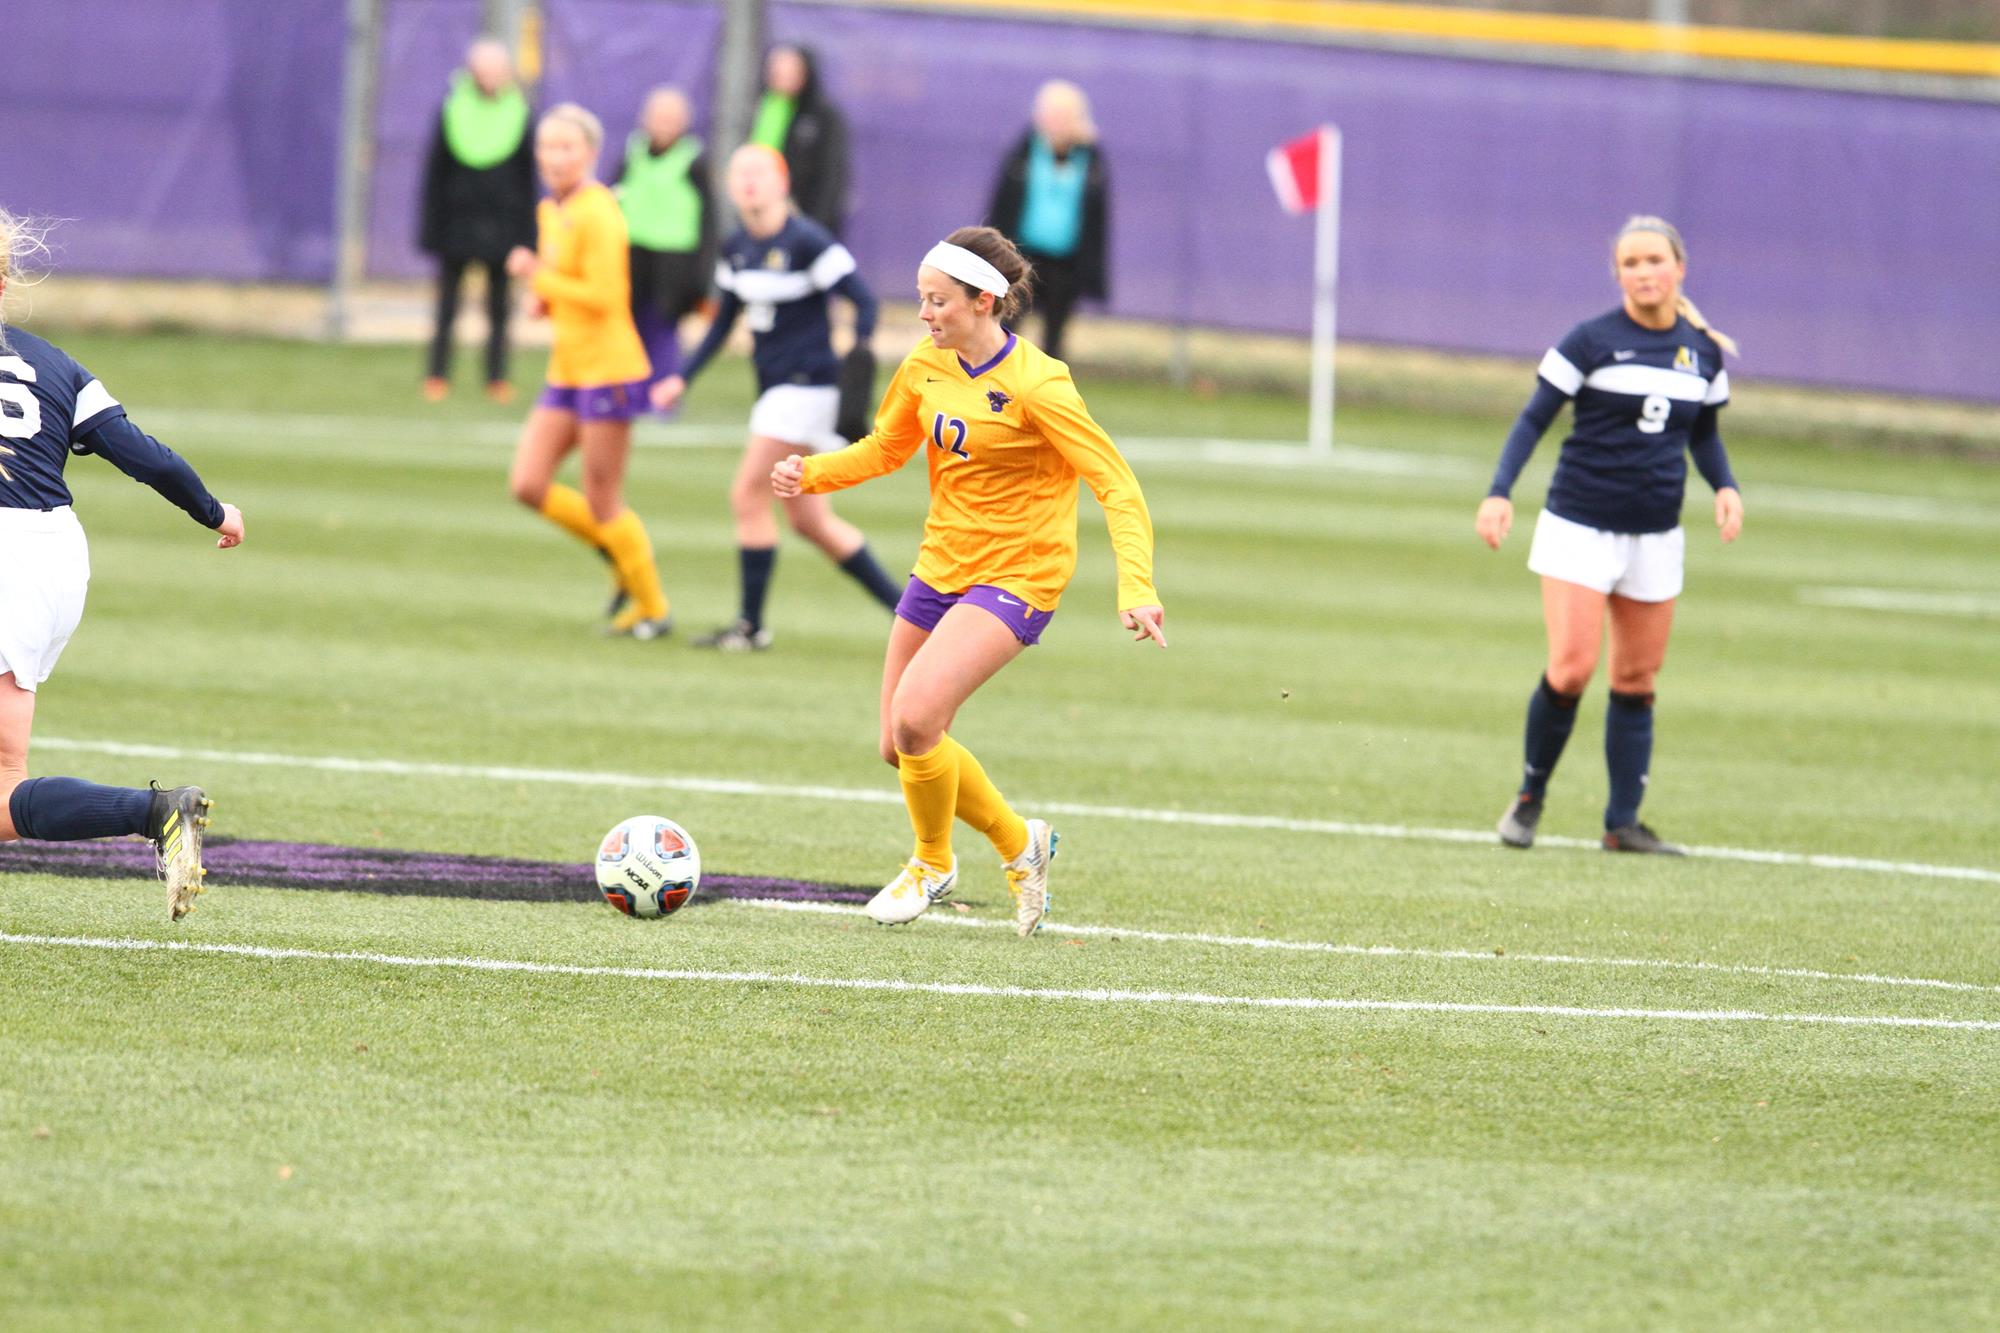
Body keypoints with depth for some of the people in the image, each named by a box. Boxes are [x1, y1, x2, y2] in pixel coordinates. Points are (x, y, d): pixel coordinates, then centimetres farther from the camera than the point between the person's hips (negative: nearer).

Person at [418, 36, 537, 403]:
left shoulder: (518, 114, 3)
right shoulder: (452, 111, 0)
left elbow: (528, 179, 7)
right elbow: (434, 172, 2)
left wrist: (527, 232, 3)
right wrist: (431, 228, -1)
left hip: (502, 223, 1)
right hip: (457, 219, -1)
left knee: (499, 307, 4)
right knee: (447, 306, 1)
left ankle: (497, 377, 10)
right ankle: (437, 375, 7)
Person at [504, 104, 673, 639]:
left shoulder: (597, 215, -15)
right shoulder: (551, 212, 12)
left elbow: (604, 295, -22)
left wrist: (539, 278, -18)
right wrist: (543, 299, 5)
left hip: (607, 369, -9)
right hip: (566, 372, 9)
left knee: (601, 502, -2)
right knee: (529, 485, 1)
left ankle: (653, 609, 13)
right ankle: (621, 559, 19)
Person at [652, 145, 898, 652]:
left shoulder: (805, 241, -13)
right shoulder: (736, 249, 9)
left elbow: (863, 300, -14)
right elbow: (722, 323, 20)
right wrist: (683, 378, 14)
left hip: (807, 383, -8)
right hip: (773, 387, 8)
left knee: (749, 493, -11)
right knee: (810, 520, 8)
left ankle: (752, 625, -2)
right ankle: (905, 606, 16)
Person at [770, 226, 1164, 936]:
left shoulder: (1036, 385, -19)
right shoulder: (926, 366, 1)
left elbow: (1117, 485, -19)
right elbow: (886, 448, 18)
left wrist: (1137, 588, -31)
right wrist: (812, 474, -1)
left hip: (1015, 578, -7)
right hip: (939, 568, 7)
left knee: (915, 716, -23)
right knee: (901, 745, 8)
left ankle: (932, 861, 4)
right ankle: (1018, 844, 32)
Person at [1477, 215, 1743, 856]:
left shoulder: (1703, 352, 6)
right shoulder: (1592, 341, -7)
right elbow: (1533, 419, -5)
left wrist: (1726, 487, 1)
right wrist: (1499, 493, -17)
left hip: (1656, 537, 4)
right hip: (1579, 529, -4)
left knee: (1636, 681, 4)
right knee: (1571, 669, -13)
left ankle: (1623, 823, 10)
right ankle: (1530, 796, 8)